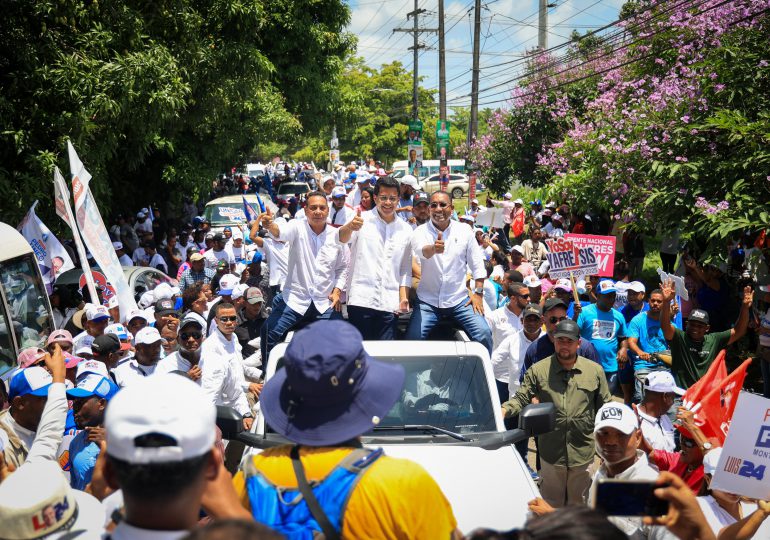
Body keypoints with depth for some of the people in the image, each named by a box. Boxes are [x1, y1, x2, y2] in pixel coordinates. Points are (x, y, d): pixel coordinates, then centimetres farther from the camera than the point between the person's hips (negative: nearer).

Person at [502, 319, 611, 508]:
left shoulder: (594, 370, 4)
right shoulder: (538, 370, 0)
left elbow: (604, 409, 9)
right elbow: (521, 398, 0)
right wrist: (504, 410, -22)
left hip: (583, 452, 1)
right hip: (551, 452, -1)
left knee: (578, 506, 14)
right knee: (551, 506, 12)